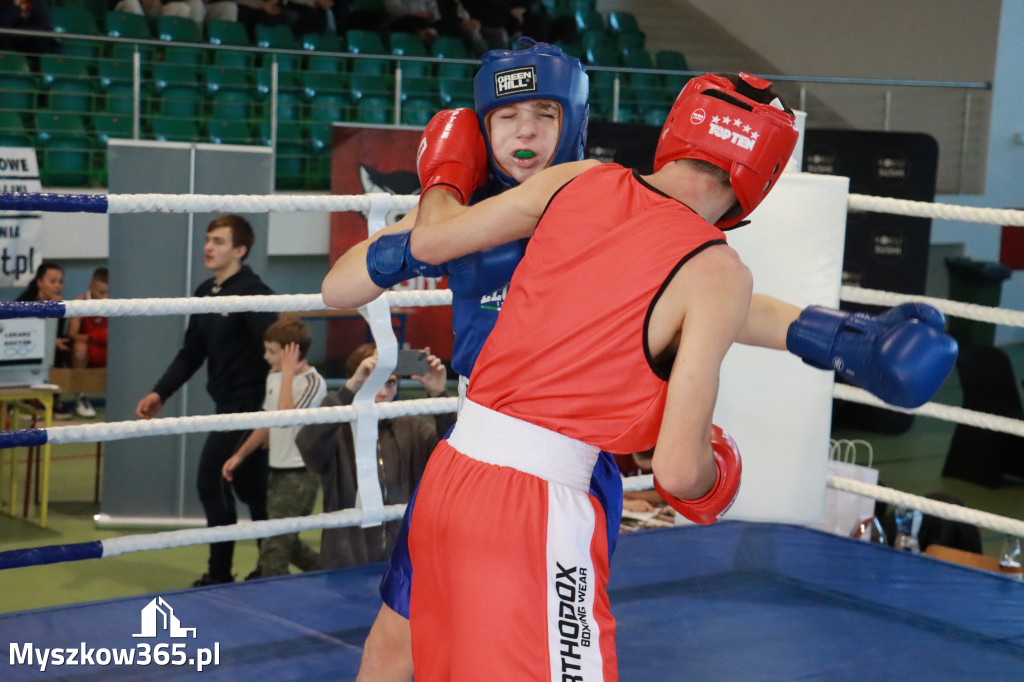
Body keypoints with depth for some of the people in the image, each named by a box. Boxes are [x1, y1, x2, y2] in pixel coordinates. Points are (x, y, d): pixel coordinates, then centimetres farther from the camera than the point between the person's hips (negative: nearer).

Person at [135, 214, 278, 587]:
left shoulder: (253, 293, -14)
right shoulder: (205, 293, 12)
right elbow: (192, 352, 16)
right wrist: (160, 393, 8)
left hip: (248, 404, -8)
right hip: (229, 405, 8)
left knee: (212, 483, -6)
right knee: (251, 489, 12)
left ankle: (220, 574, 5)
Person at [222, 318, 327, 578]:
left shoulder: (313, 383, -16)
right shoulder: (274, 377, 8)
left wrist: (288, 373, -24)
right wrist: (240, 455, 15)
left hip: (300, 475, -9)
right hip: (277, 471, 9)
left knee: (275, 546, -10)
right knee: (285, 541, 18)